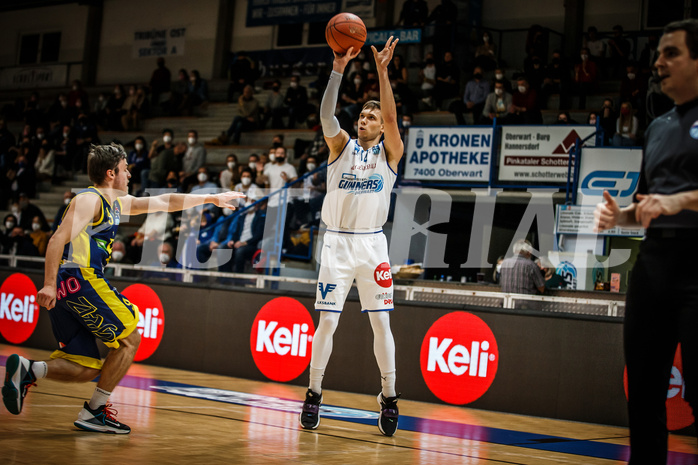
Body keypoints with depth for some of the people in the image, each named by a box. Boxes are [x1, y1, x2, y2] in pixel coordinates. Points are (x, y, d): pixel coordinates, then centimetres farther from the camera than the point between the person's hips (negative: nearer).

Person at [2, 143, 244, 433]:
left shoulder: (116, 203, 25)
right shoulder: (89, 199, -4)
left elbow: (161, 203, 32)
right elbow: (58, 240, -16)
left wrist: (211, 199, 33)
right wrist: (49, 284, -27)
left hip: (63, 289, 10)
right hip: (79, 278, -10)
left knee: (88, 369, 6)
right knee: (130, 339, 0)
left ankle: (27, 369, -10)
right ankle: (95, 411, 0)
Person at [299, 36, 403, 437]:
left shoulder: (390, 152, 5)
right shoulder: (342, 146, 7)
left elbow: (392, 118, -13)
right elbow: (326, 115, -11)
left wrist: (382, 70, -21)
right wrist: (339, 69, -21)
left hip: (372, 243, 0)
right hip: (338, 242, 1)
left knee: (381, 322, 0)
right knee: (327, 321, 0)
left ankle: (389, 398, 10)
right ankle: (314, 395, 11)